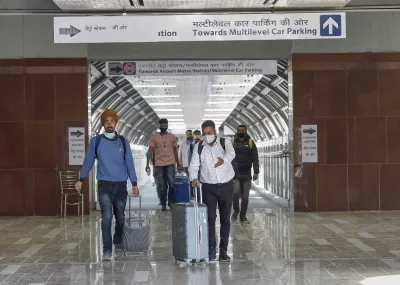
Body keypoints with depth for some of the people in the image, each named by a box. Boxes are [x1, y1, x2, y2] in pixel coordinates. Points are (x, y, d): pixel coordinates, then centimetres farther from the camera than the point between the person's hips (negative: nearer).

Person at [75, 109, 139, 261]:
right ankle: (107, 250, -8)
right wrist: (81, 179, 8)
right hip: (104, 186, -2)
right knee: (106, 217, -13)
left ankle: (118, 242, 35)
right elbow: (88, 161, 7)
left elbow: (129, 163, 6)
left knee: (120, 218, 12)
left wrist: (134, 183, 5)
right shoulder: (96, 141, -1)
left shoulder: (123, 141, 3)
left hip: (121, 186, 2)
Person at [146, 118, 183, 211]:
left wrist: (178, 164, 15)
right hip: (159, 164, 0)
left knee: (172, 183, -13)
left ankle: (171, 201, 7)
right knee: (162, 187, 4)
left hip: (170, 163, 0)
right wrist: (147, 163, -6)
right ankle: (163, 204, 15)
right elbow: (150, 150, 1)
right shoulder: (154, 137, 2)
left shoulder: (172, 137, 7)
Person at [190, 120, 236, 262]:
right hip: (208, 187, 0)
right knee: (210, 218, -6)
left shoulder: (225, 142, -3)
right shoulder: (199, 147, 2)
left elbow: (231, 153, -24)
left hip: (226, 186, 0)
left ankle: (223, 251, 14)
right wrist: (194, 178, -24)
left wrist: (223, 160, -47)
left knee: (225, 219, 5)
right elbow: (194, 165, -3)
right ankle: (211, 249, 1)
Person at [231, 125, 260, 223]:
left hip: (246, 174, 1)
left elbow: (255, 159, 1)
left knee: (245, 196, 6)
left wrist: (256, 172, -9)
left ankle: (243, 215, 20)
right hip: (234, 173, -1)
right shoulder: (232, 143, 3)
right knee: (236, 192, -19)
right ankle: (236, 210, 5)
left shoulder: (251, 143, 4)